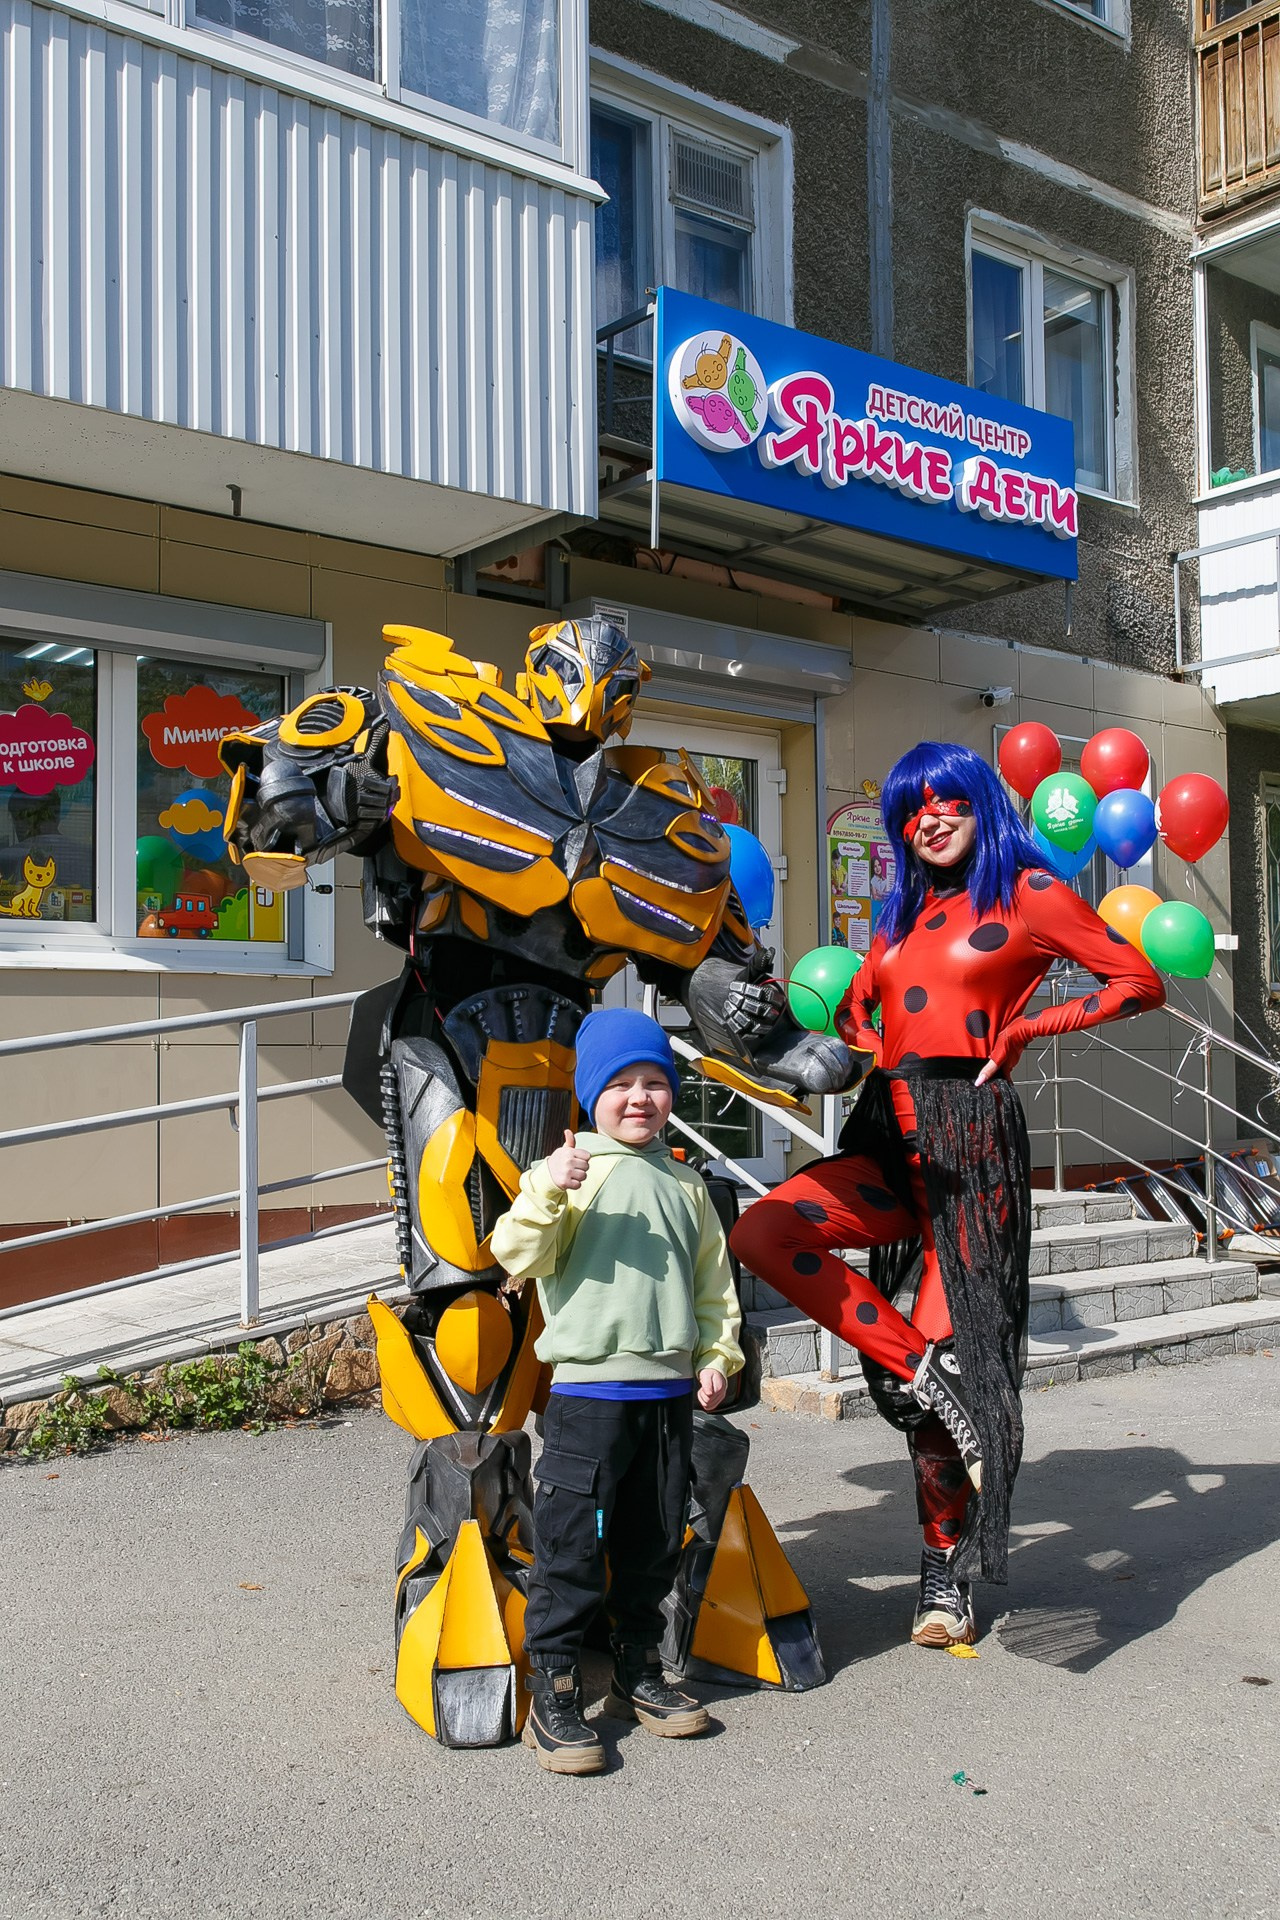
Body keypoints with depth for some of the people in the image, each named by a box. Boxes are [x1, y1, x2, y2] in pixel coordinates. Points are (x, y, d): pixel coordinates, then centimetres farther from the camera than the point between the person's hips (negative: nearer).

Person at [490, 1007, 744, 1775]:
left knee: (654, 1546, 15)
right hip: (589, 1387, -5)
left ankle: (639, 1674, 30)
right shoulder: (571, 1170, -4)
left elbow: (713, 1278, 18)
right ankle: (553, 1695, 7)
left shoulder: (686, 1184, 13)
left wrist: (719, 1356, 10)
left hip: (669, 1393, 6)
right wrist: (548, 1194, -29)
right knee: (570, 1548, -3)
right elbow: (520, 1257, -14)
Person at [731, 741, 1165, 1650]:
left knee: (949, 1347, -7)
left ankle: (948, 1581, 9)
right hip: (890, 1139, 6)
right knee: (762, 1232, -19)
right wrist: (863, 1047, 7)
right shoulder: (906, 914, 20)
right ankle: (926, 1374, -12)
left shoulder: (1029, 892, 3)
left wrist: (1022, 1030, -5)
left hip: (971, 1136, -6)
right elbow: (855, 1004, 31)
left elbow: (1141, 980, 2)